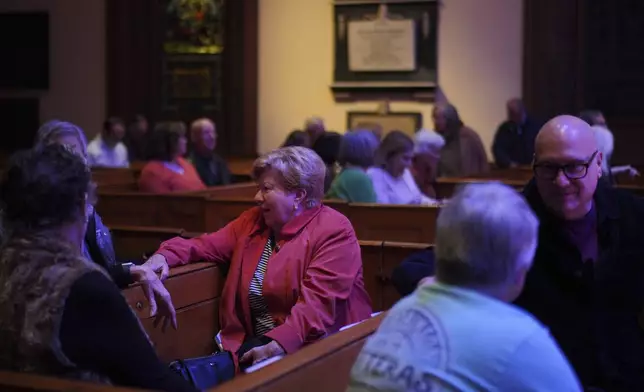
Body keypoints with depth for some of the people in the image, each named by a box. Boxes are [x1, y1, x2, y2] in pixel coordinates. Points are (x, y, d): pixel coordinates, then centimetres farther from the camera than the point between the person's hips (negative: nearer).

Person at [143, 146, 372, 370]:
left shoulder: (334, 232, -8)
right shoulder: (253, 221, 15)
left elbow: (317, 302, -20)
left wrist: (279, 345, -33)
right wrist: (165, 255, -5)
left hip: (315, 347, -6)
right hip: (256, 344, 6)